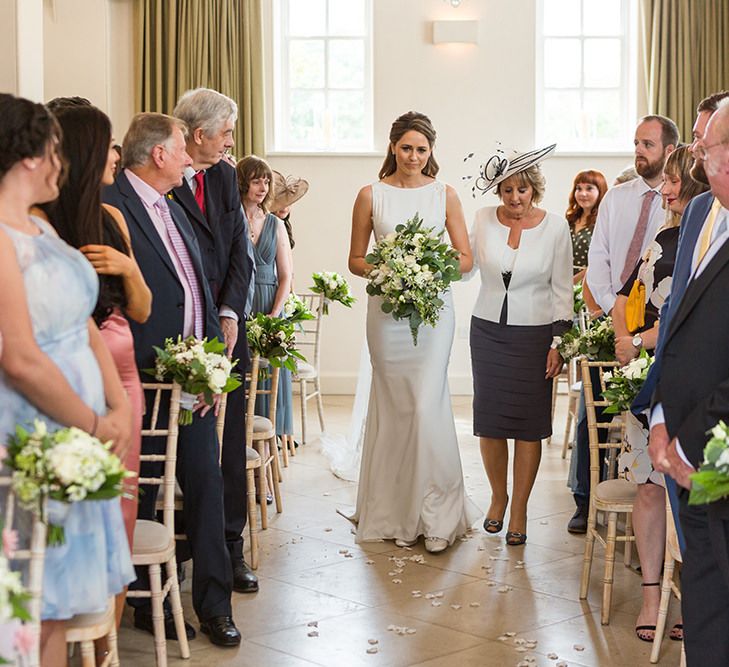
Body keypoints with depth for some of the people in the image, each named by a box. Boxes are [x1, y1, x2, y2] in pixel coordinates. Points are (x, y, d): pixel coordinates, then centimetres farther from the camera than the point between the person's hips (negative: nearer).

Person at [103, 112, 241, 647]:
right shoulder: (113, 206, -12)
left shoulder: (172, 207, 17)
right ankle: (144, 601, 21)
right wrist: (151, 367, -19)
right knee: (141, 490, 7)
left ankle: (214, 603, 15)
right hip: (144, 376, -8)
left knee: (206, 480, 7)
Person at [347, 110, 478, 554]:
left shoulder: (445, 195, 6)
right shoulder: (372, 195, 5)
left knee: (427, 401, -11)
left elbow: (466, 259, 6)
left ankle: (435, 512, -3)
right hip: (387, 309, 1)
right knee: (393, 405, 4)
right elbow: (356, 259, 8)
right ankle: (395, 513, 15)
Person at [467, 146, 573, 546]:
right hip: (488, 330, 2)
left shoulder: (555, 227, -4)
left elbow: (562, 288, 0)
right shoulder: (484, 219, 0)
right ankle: (498, 496, 27)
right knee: (489, 419, 5)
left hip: (534, 334, -2)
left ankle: (519, 510, 13)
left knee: (528, 424, 1)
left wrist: (559, 342, -3)